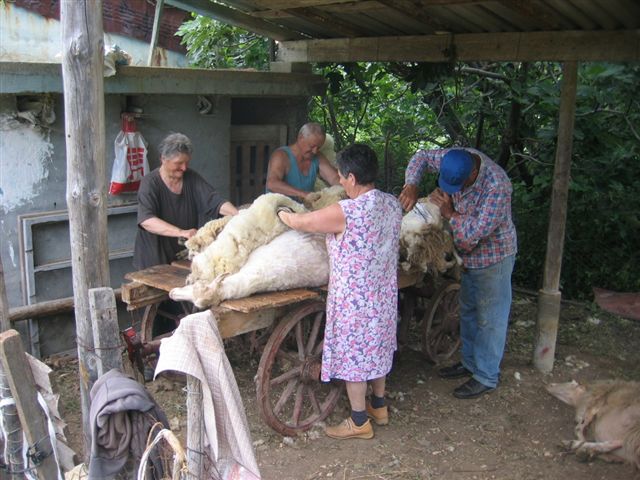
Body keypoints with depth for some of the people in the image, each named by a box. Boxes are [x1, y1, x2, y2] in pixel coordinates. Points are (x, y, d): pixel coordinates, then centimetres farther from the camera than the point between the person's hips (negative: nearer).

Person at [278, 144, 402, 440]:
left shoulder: (346, 212, -26)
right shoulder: (392, 205, -3)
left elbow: (300, 223, -14)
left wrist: (280, 212, 9)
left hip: (354, 300, -8)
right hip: (384, 296, 8)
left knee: (352, 355, 7)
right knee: (377, 348, 22)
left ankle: (359, 422, 21)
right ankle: (379, 407, 39)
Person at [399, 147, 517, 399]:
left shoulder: (497, 185, -34)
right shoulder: (455, 159, -14)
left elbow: (478, 232, -33)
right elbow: (422, 157, 1)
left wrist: (449, 213, -22)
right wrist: (411, 185, -16)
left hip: (493, 257, -8)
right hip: (469, 253, 8)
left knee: (489, 318, 4)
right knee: (468, 311, 20)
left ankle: (486, 376, 18)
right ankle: (470, 363, 37)